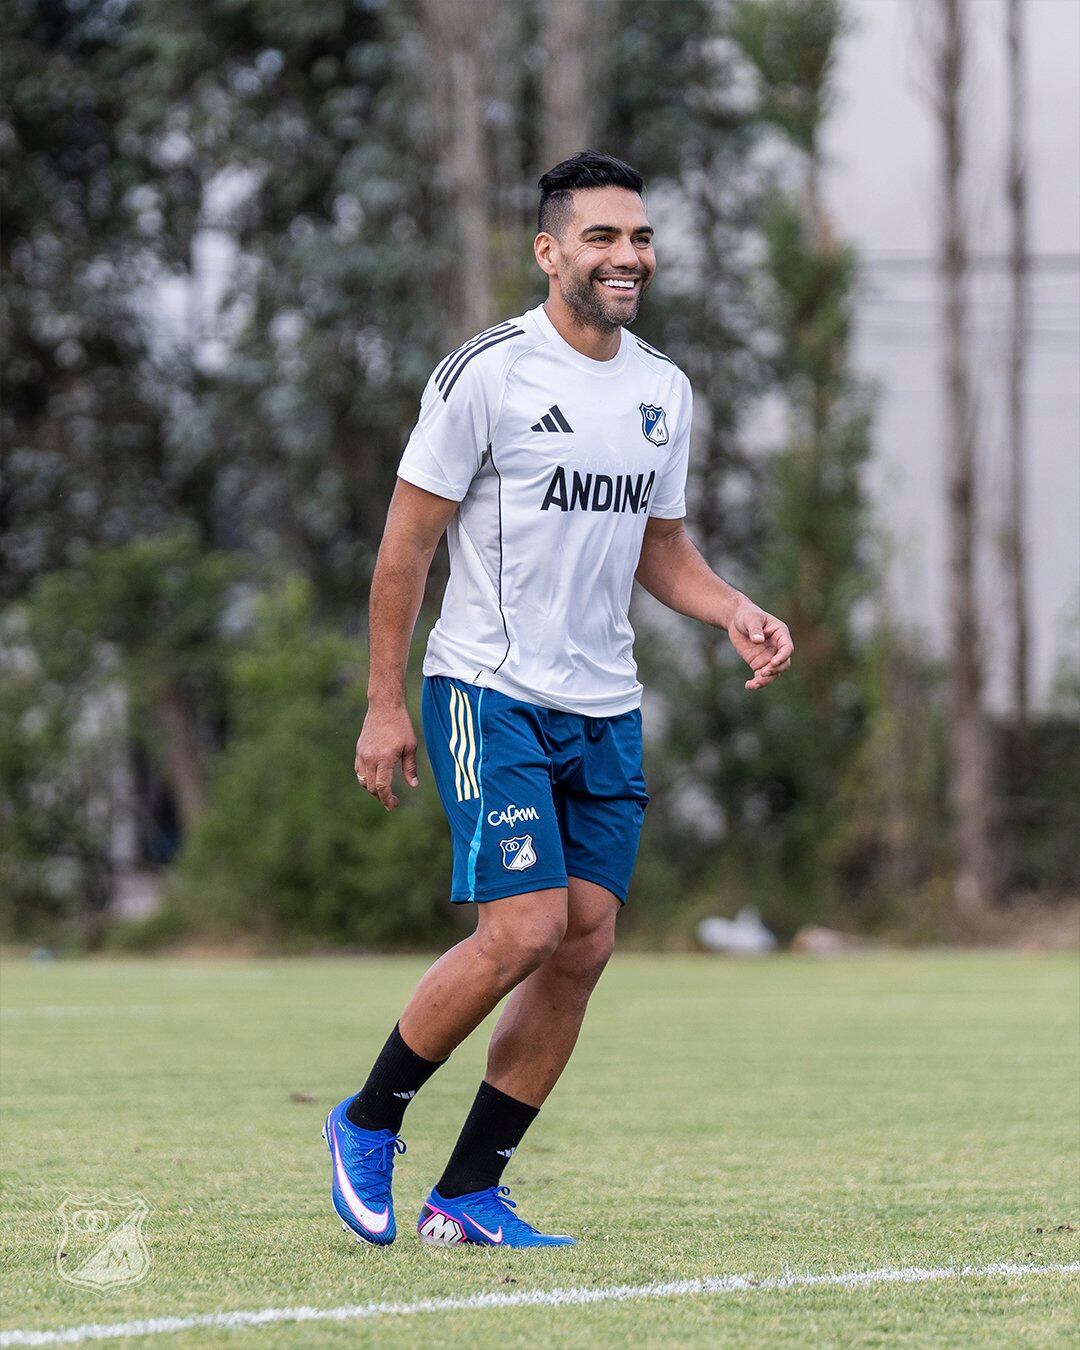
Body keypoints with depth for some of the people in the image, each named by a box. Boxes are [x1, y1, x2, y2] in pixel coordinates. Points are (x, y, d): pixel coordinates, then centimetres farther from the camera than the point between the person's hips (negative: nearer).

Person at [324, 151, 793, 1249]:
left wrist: (735, 612, 2)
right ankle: (366, 1125, 4)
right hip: (490, 694, -7)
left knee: (584, 947, 0)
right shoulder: (487, 373, -9)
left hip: (604, 706, 7)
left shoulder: (664, 388, 11)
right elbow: (405, 545, -6)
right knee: (525, 930, -17)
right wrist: (385, 702, -8)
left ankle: (467, 1196, 9)